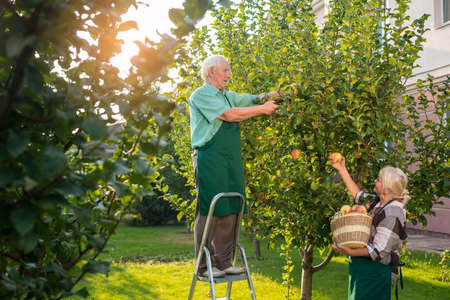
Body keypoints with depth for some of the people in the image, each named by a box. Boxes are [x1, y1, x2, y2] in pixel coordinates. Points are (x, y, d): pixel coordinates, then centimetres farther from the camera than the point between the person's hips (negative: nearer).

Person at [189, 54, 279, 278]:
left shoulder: (227, 96, 21)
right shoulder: (201, 95, -5)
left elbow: (253, 99, 21)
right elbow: (230, 115, -14)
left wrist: (269, 96, 0)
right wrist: (263, 109, -8)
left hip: (231, 160, 8)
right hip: (210, 160, -8)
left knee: (229, 211, 7)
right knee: (208, 212, -6)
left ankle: (223, 262, 15)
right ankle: (205, 266, 1)